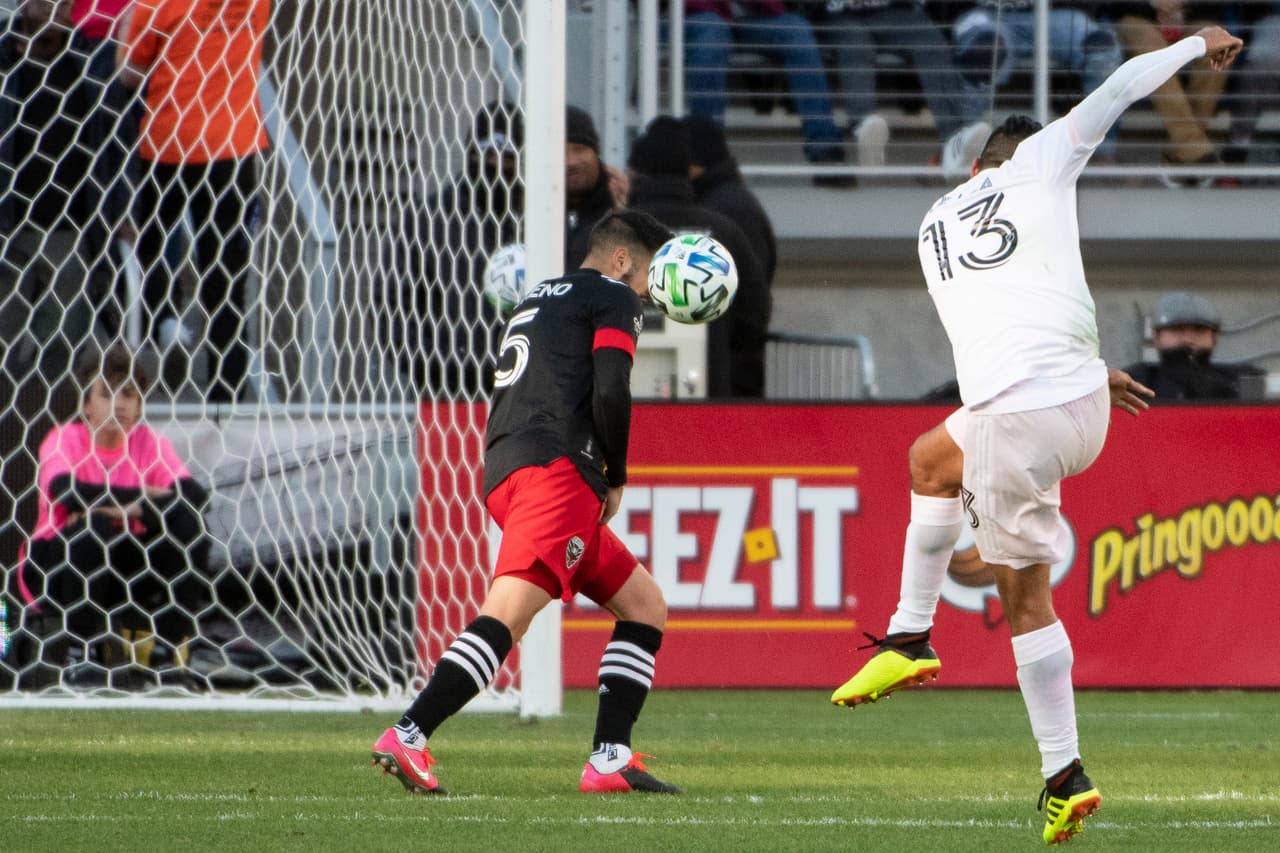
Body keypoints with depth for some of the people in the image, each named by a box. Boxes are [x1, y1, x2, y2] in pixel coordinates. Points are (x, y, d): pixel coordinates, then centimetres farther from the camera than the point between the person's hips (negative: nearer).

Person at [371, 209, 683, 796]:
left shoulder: (537, 300, 32)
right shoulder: (614, 298, 6)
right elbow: (610, 393, -9)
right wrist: (616, 479, 3)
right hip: (557, 467, -9)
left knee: (646, 607, 15)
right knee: (508, 611, -22)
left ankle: (610, 760, 4)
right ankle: (408, 738, -35)